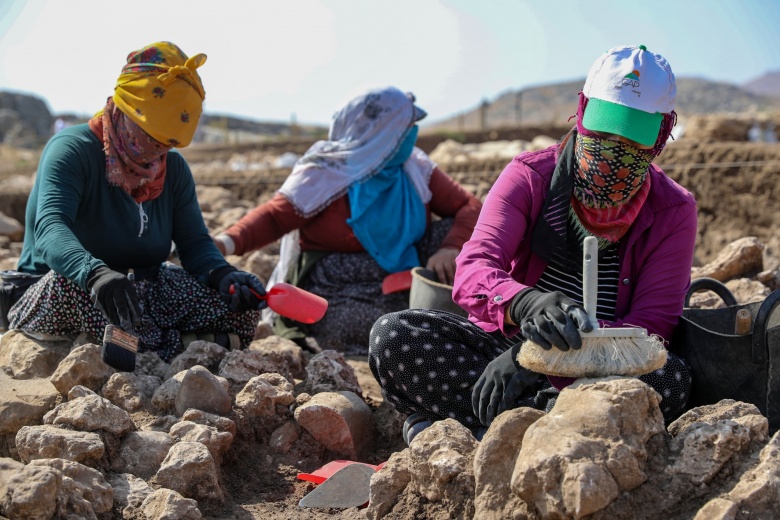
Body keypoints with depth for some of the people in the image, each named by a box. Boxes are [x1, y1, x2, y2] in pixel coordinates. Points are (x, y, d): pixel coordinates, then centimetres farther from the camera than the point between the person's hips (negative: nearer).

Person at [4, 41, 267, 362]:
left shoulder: (173, 168, 5)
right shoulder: (72, 150, -16)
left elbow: (195, 242, 1)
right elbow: (50, 229, -34)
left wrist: (223, 274, -24)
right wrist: (96, 274, -56)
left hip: (142, 293, 5)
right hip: (47, 301, -5)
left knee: (241, 305, -14)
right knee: (72, 283, -42)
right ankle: (178, 352, -28)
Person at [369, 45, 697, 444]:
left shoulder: (674, 212, -3)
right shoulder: (530, 176, -4)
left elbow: (650, 328, -12)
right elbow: (473, 269, -18)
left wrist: (543, 355, -29)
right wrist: (526, 304, -44)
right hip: (504, 344, 0)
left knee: (672, 379, -34)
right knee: (393, 335, -23)